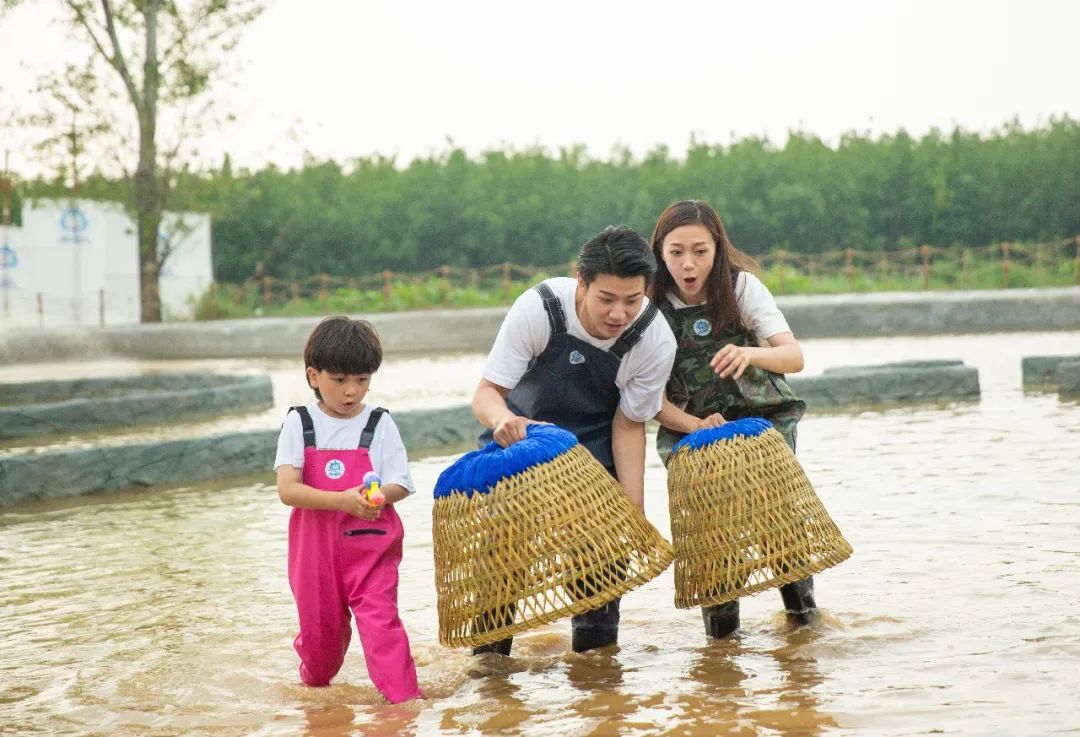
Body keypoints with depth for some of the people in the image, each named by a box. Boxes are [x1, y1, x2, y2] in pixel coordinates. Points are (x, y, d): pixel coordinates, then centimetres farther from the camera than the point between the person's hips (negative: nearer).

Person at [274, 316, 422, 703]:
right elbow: (287, 489, -12)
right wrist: (342, 500, -26)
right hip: (316, 544, 1)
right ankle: (314, 683, 42)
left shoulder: (379, 424, -1)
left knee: (380, 618, -14)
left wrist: (379, 495, -27)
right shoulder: (298, 424, -2)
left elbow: (399, 485, -2)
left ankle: (404, 698, -14)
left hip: (371, 542, -1)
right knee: (319, 624, 13)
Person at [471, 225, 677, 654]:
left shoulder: (656, 342, -26)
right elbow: (486, 392, -27)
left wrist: (634, 508, -20)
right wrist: (502, 418, -51)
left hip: (594, 441, 1)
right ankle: (491, 642, 6)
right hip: (518, 428, -1)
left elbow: (628, 423, -14)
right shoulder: (538, 308, -32)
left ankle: (596, 640, 13)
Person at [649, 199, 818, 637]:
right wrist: (696, 426, -27)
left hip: (761, 414, 0)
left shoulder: (741, 286, -10)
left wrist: (751, 353, -39)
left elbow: (794, 357, -18)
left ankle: (801, 603, 7)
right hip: (688, 425, 0)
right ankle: (719, 613, 7)